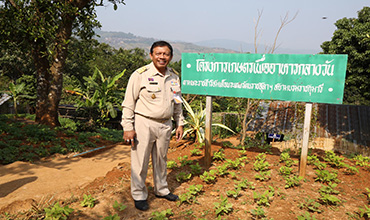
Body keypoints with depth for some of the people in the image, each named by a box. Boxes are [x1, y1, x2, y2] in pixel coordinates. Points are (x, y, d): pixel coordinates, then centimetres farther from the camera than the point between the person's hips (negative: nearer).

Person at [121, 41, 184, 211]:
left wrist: (180, 123, 15)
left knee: (161, 159, 18)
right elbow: (128, 103, -9)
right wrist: (128, 128, -12)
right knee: (140, 161, 3)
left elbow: (177, 103, 18)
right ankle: (139, 195, 22)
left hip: (165, 125, 5)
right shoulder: (140, 75, -11)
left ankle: (161, 190, 36)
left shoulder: (174, 76, 7)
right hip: (143, 123, -5)